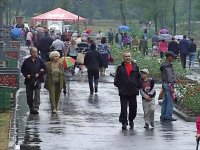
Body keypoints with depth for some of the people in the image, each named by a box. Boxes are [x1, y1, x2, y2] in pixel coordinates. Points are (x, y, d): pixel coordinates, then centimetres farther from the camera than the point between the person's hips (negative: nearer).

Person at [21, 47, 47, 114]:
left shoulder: (39, 60, 3)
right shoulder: (27, 61, 4)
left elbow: (45, 69, 5)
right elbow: (22, 70, 10)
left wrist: (39, 74, -8)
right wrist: (26, 75, -5)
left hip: (37, 80, -1)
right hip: (29, 80, 1)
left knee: (37, 95, -12)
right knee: (29, 96, 6)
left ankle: (36, 108, -15)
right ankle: (31, 108, 21)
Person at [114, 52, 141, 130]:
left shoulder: (135, 67, 7)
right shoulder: (120, 68, 2)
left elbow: (138, 77, 10)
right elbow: (116, 78, 5)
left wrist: (138, 87, 3)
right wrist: (119, 85, -6)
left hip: (133, 91, 2)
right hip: (123, 91, -2)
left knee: (133, 107, 9)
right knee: (123, 107, -4)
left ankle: (131, 120, 29)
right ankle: (124, 122, 1)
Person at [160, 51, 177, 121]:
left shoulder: (163, 65, 16)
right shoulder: (168, 65, -15)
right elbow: (170, 76, -20)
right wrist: (171, 85, -21)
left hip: (164, 83, 10)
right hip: (168, 84, -10)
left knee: (165, 101, 13)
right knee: (170, 100, -7)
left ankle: (163, 116, 15)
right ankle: (168, 115, -8)